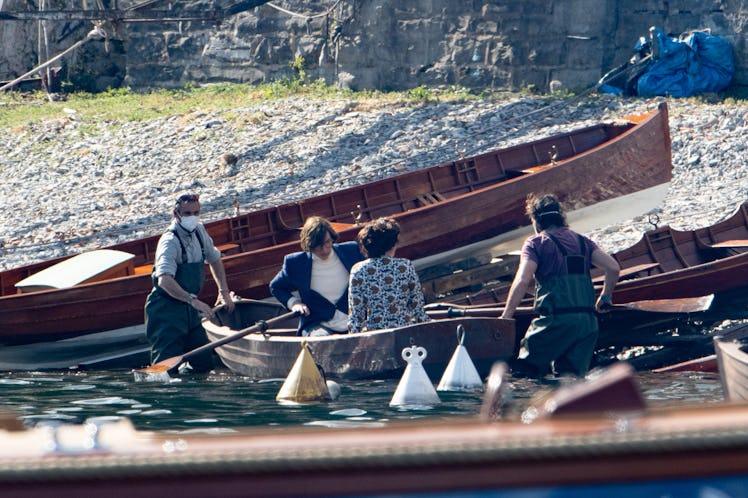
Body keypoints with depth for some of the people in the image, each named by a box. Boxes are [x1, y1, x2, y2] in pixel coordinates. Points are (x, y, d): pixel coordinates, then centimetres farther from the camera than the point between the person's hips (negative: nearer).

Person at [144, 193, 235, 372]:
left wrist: (224, 291, 14)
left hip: (189, 310, 8)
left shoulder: (199, 231, 5)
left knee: (205, 364, 8)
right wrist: (193, 300, -44)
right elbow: (165, 280, -36)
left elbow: (214, 259, 23)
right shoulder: (170, 241, -21)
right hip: (166, 310, -8)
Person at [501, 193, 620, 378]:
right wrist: (605, 298, 25)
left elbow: (522, 281, -8)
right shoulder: (581, 241, 18)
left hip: (556, 320, -5)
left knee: (523, 371, 5)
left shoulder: (536, 242, 4)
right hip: (588, 320, 5)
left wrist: (505, 317, -4)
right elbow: (613, 268, 9)